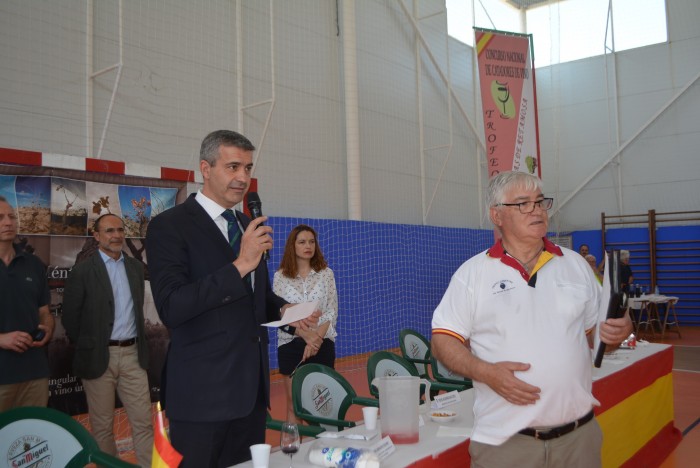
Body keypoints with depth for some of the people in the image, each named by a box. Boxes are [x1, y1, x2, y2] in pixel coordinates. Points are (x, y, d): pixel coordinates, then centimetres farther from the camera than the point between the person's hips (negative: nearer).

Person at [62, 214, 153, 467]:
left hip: (133, 354, 4)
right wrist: (85, 347, 3)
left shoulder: (136, 266, 8)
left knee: (143, 422, 5)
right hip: (99, 356, -4)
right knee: (102, 426, 9)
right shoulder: (82, 270, -7)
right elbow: (70, 317, -3)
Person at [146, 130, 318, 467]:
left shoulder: (249, 227, 12)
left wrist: (283, 310, 1)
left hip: (252, 387, 7)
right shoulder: (169, 226, -9)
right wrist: (240, 265, -26)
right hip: (204, 391, -7)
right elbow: (171, 308, -21)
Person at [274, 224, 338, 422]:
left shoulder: (326, 273, 4)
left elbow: (332, 312, 0)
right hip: (291, 344, -1)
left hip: (322, 343, 1)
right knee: (293, 404, 3)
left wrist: (317, 336, -15)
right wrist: (306, 335, -18)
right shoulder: (281, 276, 2)